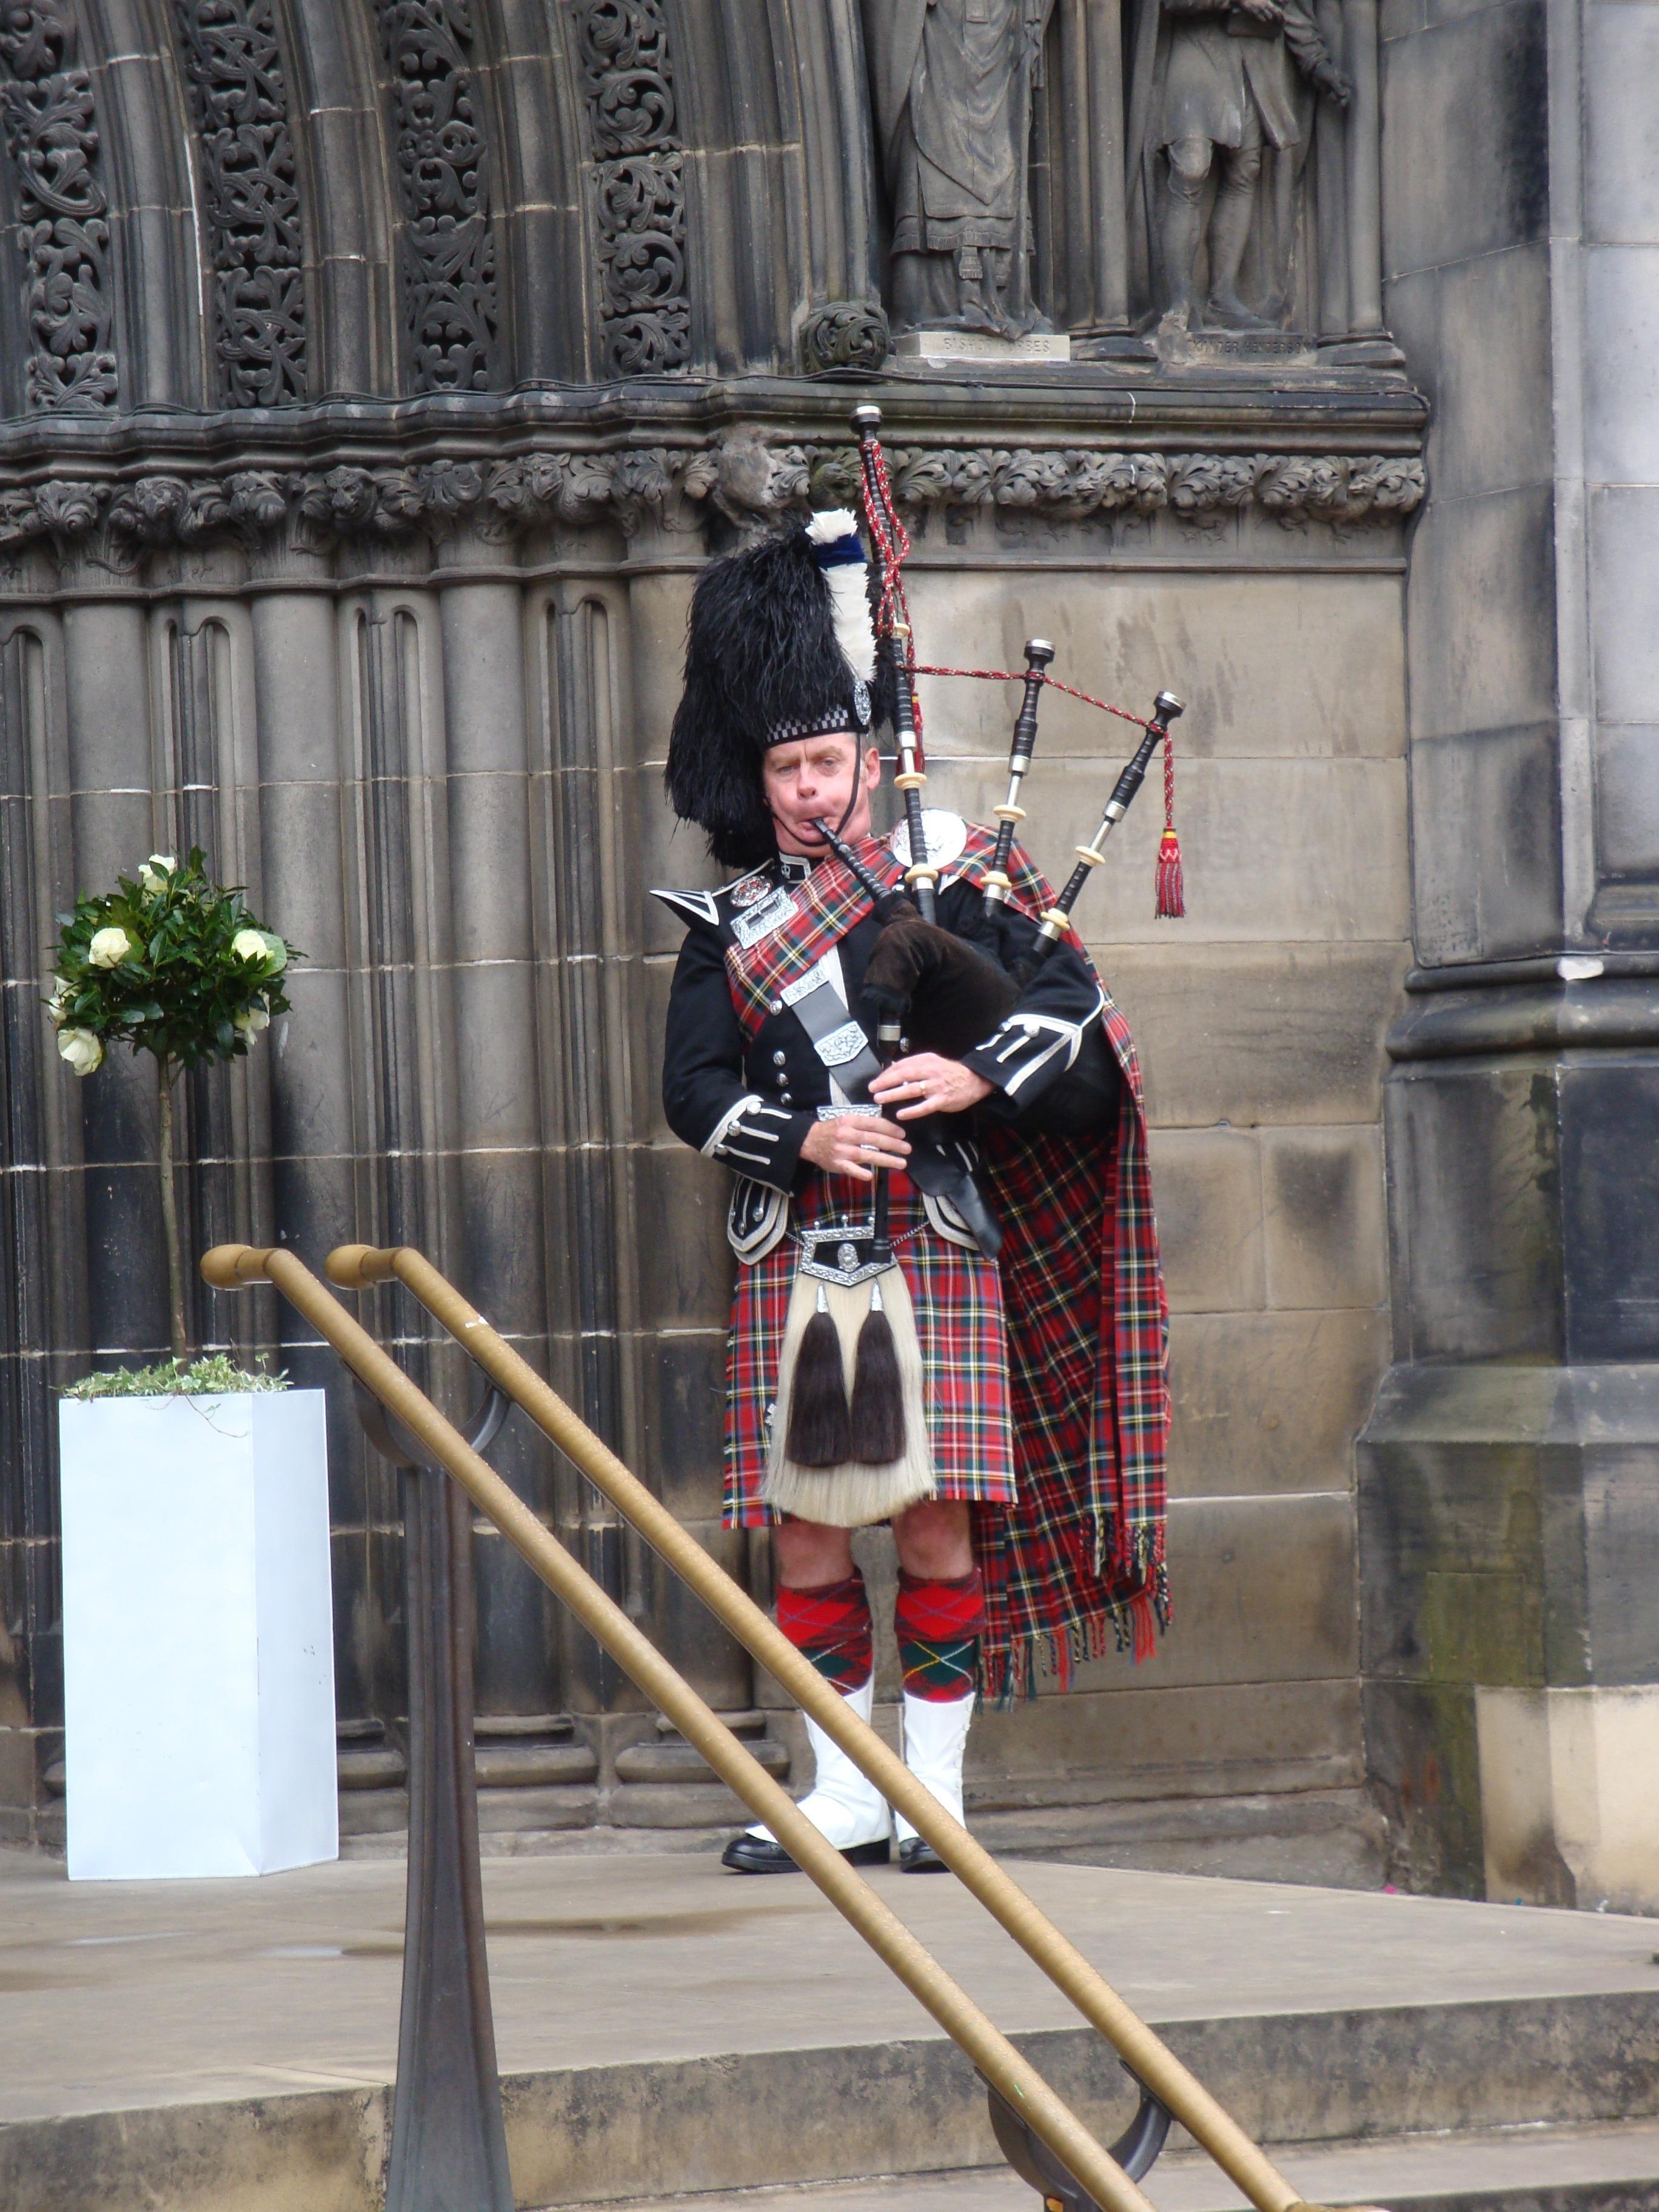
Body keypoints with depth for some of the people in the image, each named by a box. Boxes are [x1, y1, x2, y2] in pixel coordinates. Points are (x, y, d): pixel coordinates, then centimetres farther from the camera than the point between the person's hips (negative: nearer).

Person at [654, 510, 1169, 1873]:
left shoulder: (956, 881, 7)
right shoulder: (729, 928, 11)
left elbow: (1073, 1006, 1)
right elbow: (692, 1090, 2)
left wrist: (979, 1073, -18)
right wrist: (805, 1140, -15)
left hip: (935, 1247, -2)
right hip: (794, 1260, 2)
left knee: (940, 1518, -4)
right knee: (805, 1529, 1)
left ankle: (935, 1787, 5)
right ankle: (847, 1797, 10)